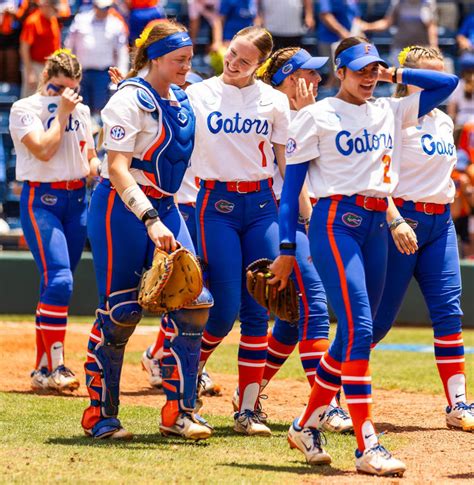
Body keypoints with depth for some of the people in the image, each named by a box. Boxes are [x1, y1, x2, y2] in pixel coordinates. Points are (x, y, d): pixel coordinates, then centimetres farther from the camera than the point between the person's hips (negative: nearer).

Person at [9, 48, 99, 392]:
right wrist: (61, 113, -13)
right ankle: (56, 367, -17)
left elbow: (91, 157, 19)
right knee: (59, 280, -19)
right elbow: (44, 150, -19)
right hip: (41, 199, -6)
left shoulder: (81, 111, 13)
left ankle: (43, 370, 12)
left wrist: (99, 170, -3)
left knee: (57, 285, 7)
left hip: (77, 200, 6)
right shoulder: (24, 109, -6)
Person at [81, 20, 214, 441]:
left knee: (192, 302, -5)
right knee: (120, 311, -4)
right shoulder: (130, 100, -14)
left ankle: (179, 411, 0)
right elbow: (118, 169, -23)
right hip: (121, 209, -7)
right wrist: (151, 221, -33)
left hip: (164, 208, 7)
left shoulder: (182, 100, 10)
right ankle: (100, 414, 10)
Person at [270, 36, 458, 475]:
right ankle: (367, 447, -20)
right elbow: (292, 182, -1)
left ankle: (307, 426, 23)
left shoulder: (391, 112, 15)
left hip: (377, 226, 6)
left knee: (355, 333, 8)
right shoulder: (317, 116, 0)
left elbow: (448, 83, 16)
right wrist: (286, 248, -6)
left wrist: (394, 74, 11)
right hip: (336, 222, -6)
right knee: (358, 329, -16)